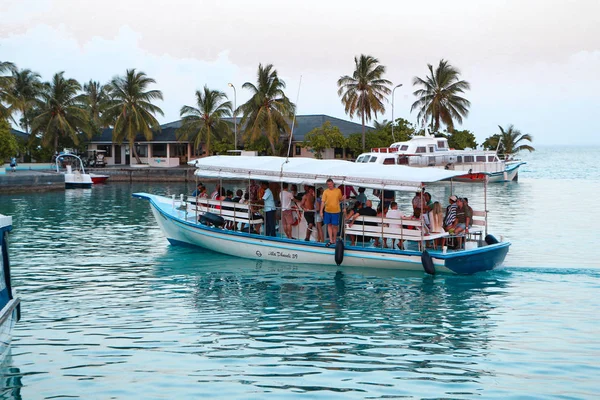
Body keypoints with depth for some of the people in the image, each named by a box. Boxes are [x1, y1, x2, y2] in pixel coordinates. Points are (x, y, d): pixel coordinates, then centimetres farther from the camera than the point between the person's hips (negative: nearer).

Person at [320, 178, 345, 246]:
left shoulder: (338, 190, 2)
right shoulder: (326, 192, -1)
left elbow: (340, 200, 12)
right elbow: (323, 202, -3)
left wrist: (343, 198, -11)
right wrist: (321, 211, -8)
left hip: (336, 211, -1)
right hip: (327, 211, 1)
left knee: (335, 226, 2)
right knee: (329, 225, 6)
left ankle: (334, 240, 16)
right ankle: (331, 240, 12)